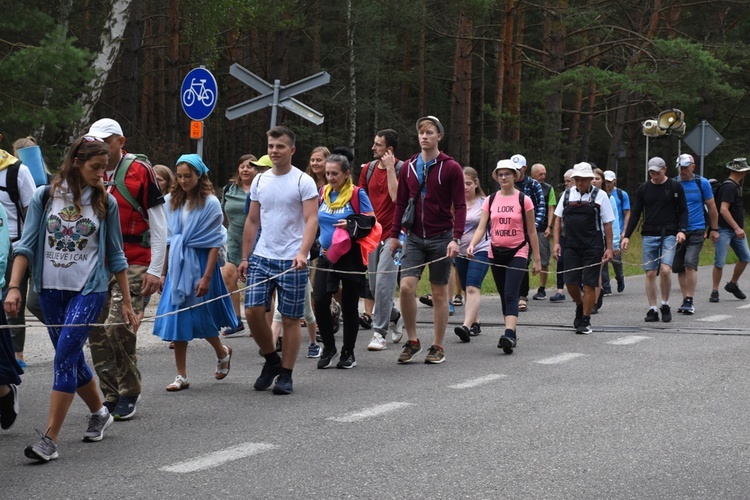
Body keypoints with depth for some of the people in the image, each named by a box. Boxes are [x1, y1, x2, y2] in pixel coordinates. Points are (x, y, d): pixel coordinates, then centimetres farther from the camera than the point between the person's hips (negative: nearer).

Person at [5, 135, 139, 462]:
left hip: (89, 290, -2)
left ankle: (50, 439, -15)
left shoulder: (105, 203, 2)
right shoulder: (45, 197, 2)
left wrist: (126, 303, 8)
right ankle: (99, 413, 36)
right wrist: (13, 287, -11)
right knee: (72, 360, 11)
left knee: (65, 356, -14)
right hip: (51, 289, 3)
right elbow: (26, 245, 0)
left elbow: (116, 256, 7)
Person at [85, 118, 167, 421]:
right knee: (96, 333, 2)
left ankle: (129, 393, 1)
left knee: (117, 327, -15)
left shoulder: (139, 170, -3)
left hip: (133, 265, -5)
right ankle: (111, 395, 13)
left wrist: (155, 270, -8)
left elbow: (158, 225, -3)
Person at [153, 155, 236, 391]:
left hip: (199, 264, -4)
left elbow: (215, 243, -9)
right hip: (176, 265, 4)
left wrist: (206, 276, -16)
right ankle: (181, 376, 5)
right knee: (176, 317, -1)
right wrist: (163, 272, 7)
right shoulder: (172, 202, 7)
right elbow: (168, 239, 10)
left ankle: (222, 352, 34)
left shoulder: (210, 203, -6)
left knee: (201, 318, 2)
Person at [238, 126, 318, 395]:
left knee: (290, 319, 1)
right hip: (261, 257, 5)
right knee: (253, 310, -5)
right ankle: (271, 360, 17)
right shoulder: (259, 181, 11)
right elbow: (252, 221, 16)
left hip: (292, 261, -4)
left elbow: (311, 220, -13)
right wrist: (245, 257, 11)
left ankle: (285, 375, 11)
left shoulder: (303, 181, -5)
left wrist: (302, 253, -26)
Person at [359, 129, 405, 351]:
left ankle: (379, 333, -8)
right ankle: (395, 317, 33)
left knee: (383, 282, -13)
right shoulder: (368, 169, 10)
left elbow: (396, 196, -20)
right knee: (374, 285, 9)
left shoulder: (401, 169, -7)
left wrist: (390, 168, -18)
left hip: (392, 234, -6)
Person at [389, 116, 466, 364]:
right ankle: (412, 341, 3)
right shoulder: (408, 167, 8)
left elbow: (460, 206, -6)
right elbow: (401, 203, 13)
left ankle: (438, 346, 14)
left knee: (439, 293, 4)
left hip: (441, 238, -3)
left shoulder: (451, 168, -4)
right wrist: (394, 234, 8)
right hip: (414, 238, 3)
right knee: (406, 286, -11)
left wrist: (456, 238, -15)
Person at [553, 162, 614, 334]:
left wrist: (609, 248, -4)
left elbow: (607, 224, 1)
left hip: (593, 247, -3)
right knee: (571, 282, 2)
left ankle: (585, 321, 6)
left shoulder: (600, 196, 1)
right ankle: (580, 306, 32)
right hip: (571, 246, 3)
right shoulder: (567, 194, 10)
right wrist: (556, 242, 4)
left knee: (589, 284, -3)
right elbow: (558, 220, 13)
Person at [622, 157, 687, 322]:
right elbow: (635, 214, 11)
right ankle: (652, 309, 7)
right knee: (650, 273, 0)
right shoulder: (643, 189, 9)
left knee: (665, 270, -17)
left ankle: (665, 305, 2)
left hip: (669, 235, -2)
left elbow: (683, 210, 6)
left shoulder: (675, 187, 4)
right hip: (649, 235, 2)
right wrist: (627, 236, 4)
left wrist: (682, 230, -9)